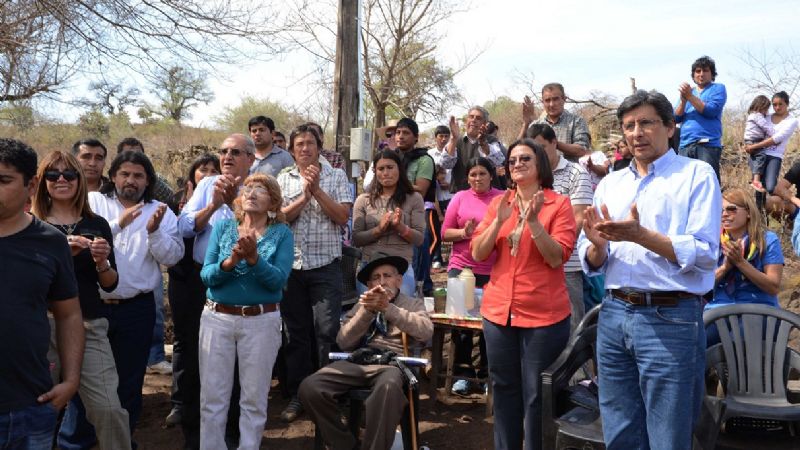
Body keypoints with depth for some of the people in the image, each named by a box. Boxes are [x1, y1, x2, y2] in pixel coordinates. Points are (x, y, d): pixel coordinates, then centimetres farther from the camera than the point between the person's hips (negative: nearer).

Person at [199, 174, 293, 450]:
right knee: (212, 396, 6)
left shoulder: (281, 233, 1)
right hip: (217, 317, 2)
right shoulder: (223, 227, 6)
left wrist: (253, 258, -25)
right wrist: (230, 261, -21)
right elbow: (206, 275, -3)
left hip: (261, 321, -2)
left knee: (254, 399, 6)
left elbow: (278, 280, -11)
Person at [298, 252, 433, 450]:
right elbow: (344, 342, 8)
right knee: (310, 387, -23)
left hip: (393, 362, -3)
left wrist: (388, 309, -13)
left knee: (388, 387, -41)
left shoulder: (413, 304, 20)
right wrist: (367, 311, -6)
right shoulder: (361, 306, 25)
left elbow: (426, 331, -3)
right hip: (358, 360, 3)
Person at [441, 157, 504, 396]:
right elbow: (445, 233, 4)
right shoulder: (460, 198, 5)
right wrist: (464, 233, -13)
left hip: (493, 271, -1)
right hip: (461, 268, 1)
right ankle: (463, 373, 17)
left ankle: (487, 373, 23)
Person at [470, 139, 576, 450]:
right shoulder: (498, 203, 7)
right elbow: (477, 254, 0)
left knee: (536, 394, 6)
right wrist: (499, 220, -13)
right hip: (498, 311, 4)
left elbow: (557, 258, -12)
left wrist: (534, 221, -23)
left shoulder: (559, 204, -4)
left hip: (544, 315, -4)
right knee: (504, 389, 14)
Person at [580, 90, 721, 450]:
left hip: (670, 320, -5)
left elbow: (705, 254, -12)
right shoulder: (610, 184, 13)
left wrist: (639, 235, -22)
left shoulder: (696, 174, -2)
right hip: (614, 314, 5)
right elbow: (592, 264, 11)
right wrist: (597, 245, -11)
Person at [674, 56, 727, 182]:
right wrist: (683, 100, -6)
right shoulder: (687, 91, 22)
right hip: (685, 145, 4)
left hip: (708, 144, -4)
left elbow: (712, 111, -7)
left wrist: (690, 96, -6)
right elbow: (676, 118, 11)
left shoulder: (718, 88, 10)